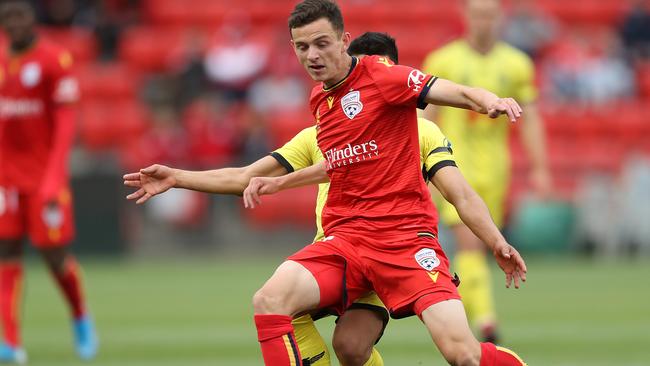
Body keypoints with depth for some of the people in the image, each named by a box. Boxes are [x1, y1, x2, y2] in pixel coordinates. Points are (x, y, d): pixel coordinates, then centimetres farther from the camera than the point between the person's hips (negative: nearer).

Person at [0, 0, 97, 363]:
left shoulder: (54, 60, -8)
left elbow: (66, 122, -11)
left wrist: (53, 176, -20)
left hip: (44, 173, -5)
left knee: (55, 254, -3)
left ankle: (81, 317, 25)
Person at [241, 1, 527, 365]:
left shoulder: (382, 76, -5)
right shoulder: (319, 99, 16)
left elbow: (460, 93, -16)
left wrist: (492, 101, -37)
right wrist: (279, 183, 31)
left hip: (406, 235, -6)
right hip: (345, 237, 6)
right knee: (268, 301, -23)